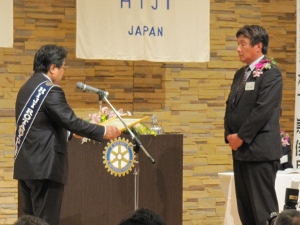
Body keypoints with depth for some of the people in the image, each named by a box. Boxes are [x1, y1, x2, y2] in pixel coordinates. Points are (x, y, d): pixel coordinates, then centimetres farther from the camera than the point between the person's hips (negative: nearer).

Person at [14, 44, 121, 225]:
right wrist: (103, 132, -9)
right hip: (45, 166, -9)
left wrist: (69, 132, 27)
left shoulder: (27, 88, 14)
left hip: (26, 165, 9)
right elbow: (71, 121, -19)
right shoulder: (50, 90, -15)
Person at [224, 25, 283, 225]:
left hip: (260, 150, -8)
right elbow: (231, 106, 17)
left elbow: (263, 110, -17)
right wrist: (230, 135, 1)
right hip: (241, 150, 8)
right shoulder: (241, 74, 18)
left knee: (263, 208, -7)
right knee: (245, 208, 8)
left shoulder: (271, 73, -8)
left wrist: (241, 137, -13)